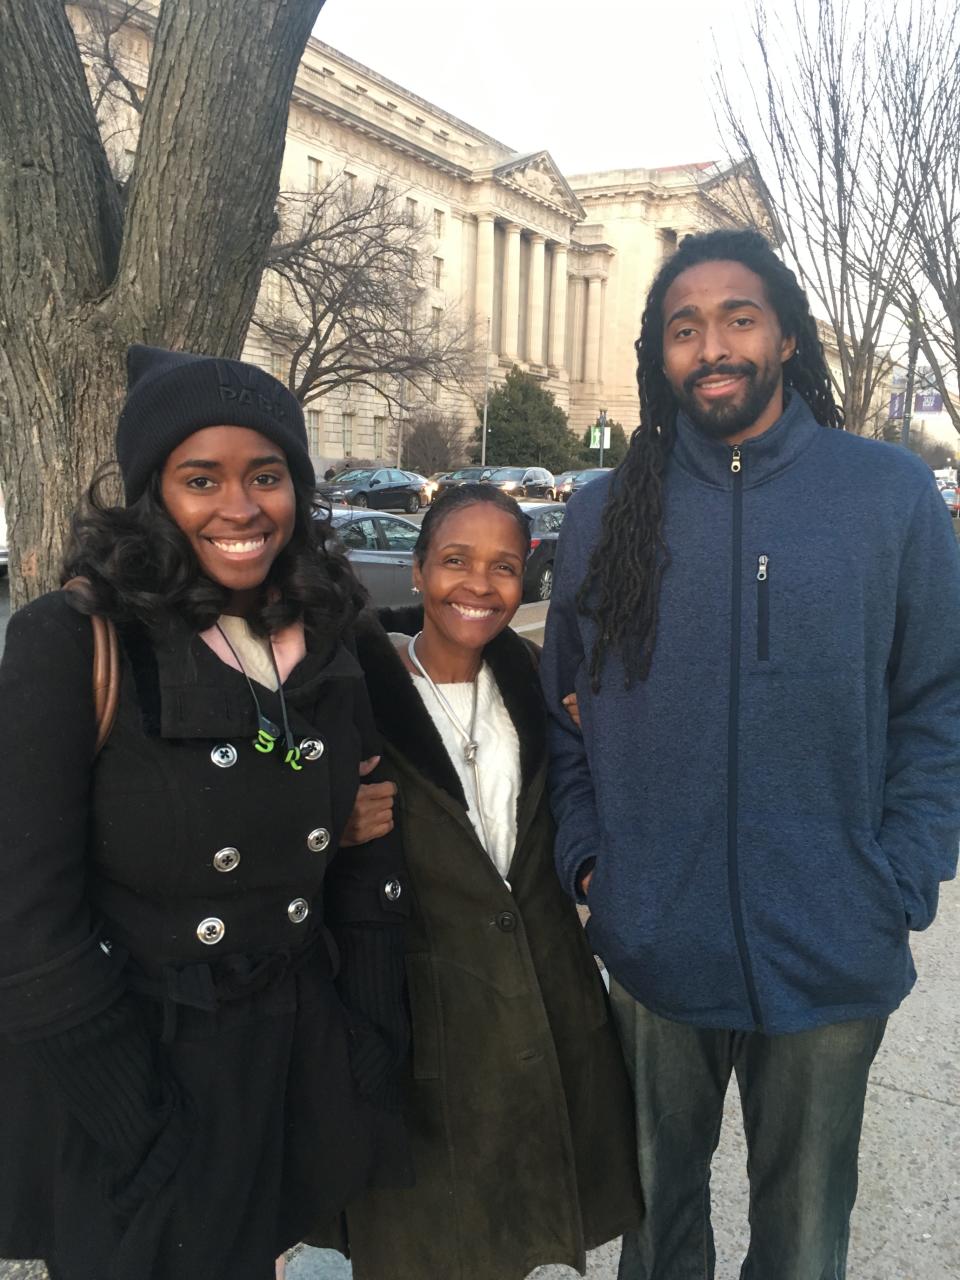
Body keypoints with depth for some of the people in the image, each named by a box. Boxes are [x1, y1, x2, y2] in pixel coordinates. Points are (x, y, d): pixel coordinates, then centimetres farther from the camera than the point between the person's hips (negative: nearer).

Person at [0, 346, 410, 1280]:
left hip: (298, 1065, 5)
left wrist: (371, 1062, 2)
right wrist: (143, 1128, -16)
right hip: (125, 1075, -4)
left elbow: (364, 874, 4)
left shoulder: (324, 643, -1)